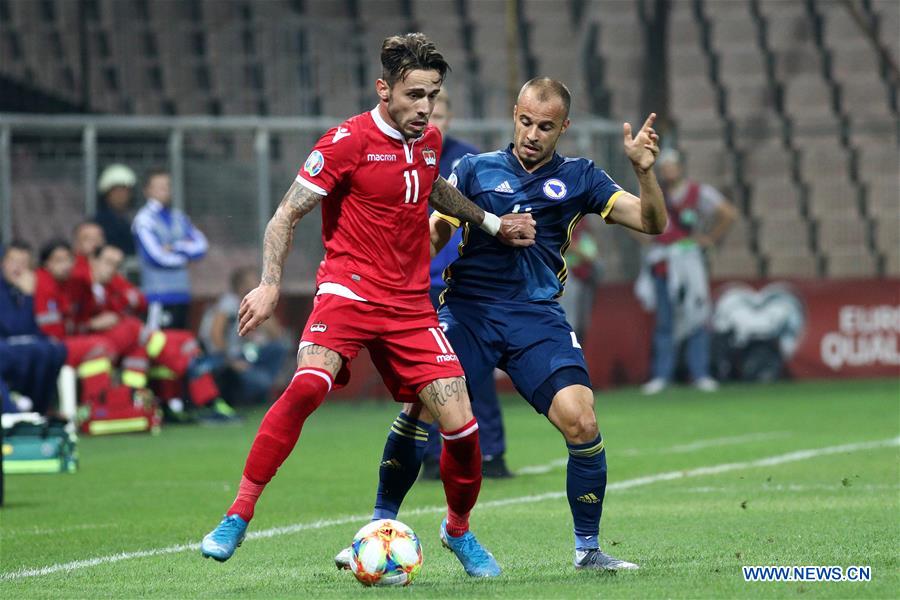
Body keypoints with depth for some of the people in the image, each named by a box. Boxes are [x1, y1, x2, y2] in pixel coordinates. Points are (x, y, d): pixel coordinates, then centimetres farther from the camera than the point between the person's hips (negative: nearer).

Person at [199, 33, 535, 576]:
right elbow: (288, 214, -6)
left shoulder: (430, 141, 9)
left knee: (461, 424, -5)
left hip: (411, 303, 5)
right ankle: (238, 517, -21)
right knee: (307, 386, -31)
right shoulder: (348, 141, -10)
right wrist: (270, 286, -15)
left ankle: (459, 531, 23)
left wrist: (492, 223, 30)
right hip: (348, 291, -5)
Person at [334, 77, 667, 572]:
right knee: (421, 404, -19)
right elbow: (434, 236, 7)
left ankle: (588, 549, 1)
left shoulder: (577, 178, 10)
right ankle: (379, 531, -4)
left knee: (580, 422, -17)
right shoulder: (476, 170, 10)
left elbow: (652, 222, 6)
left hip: (537, 317, 0)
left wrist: (644, 171, -12)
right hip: (468, 309, 0)